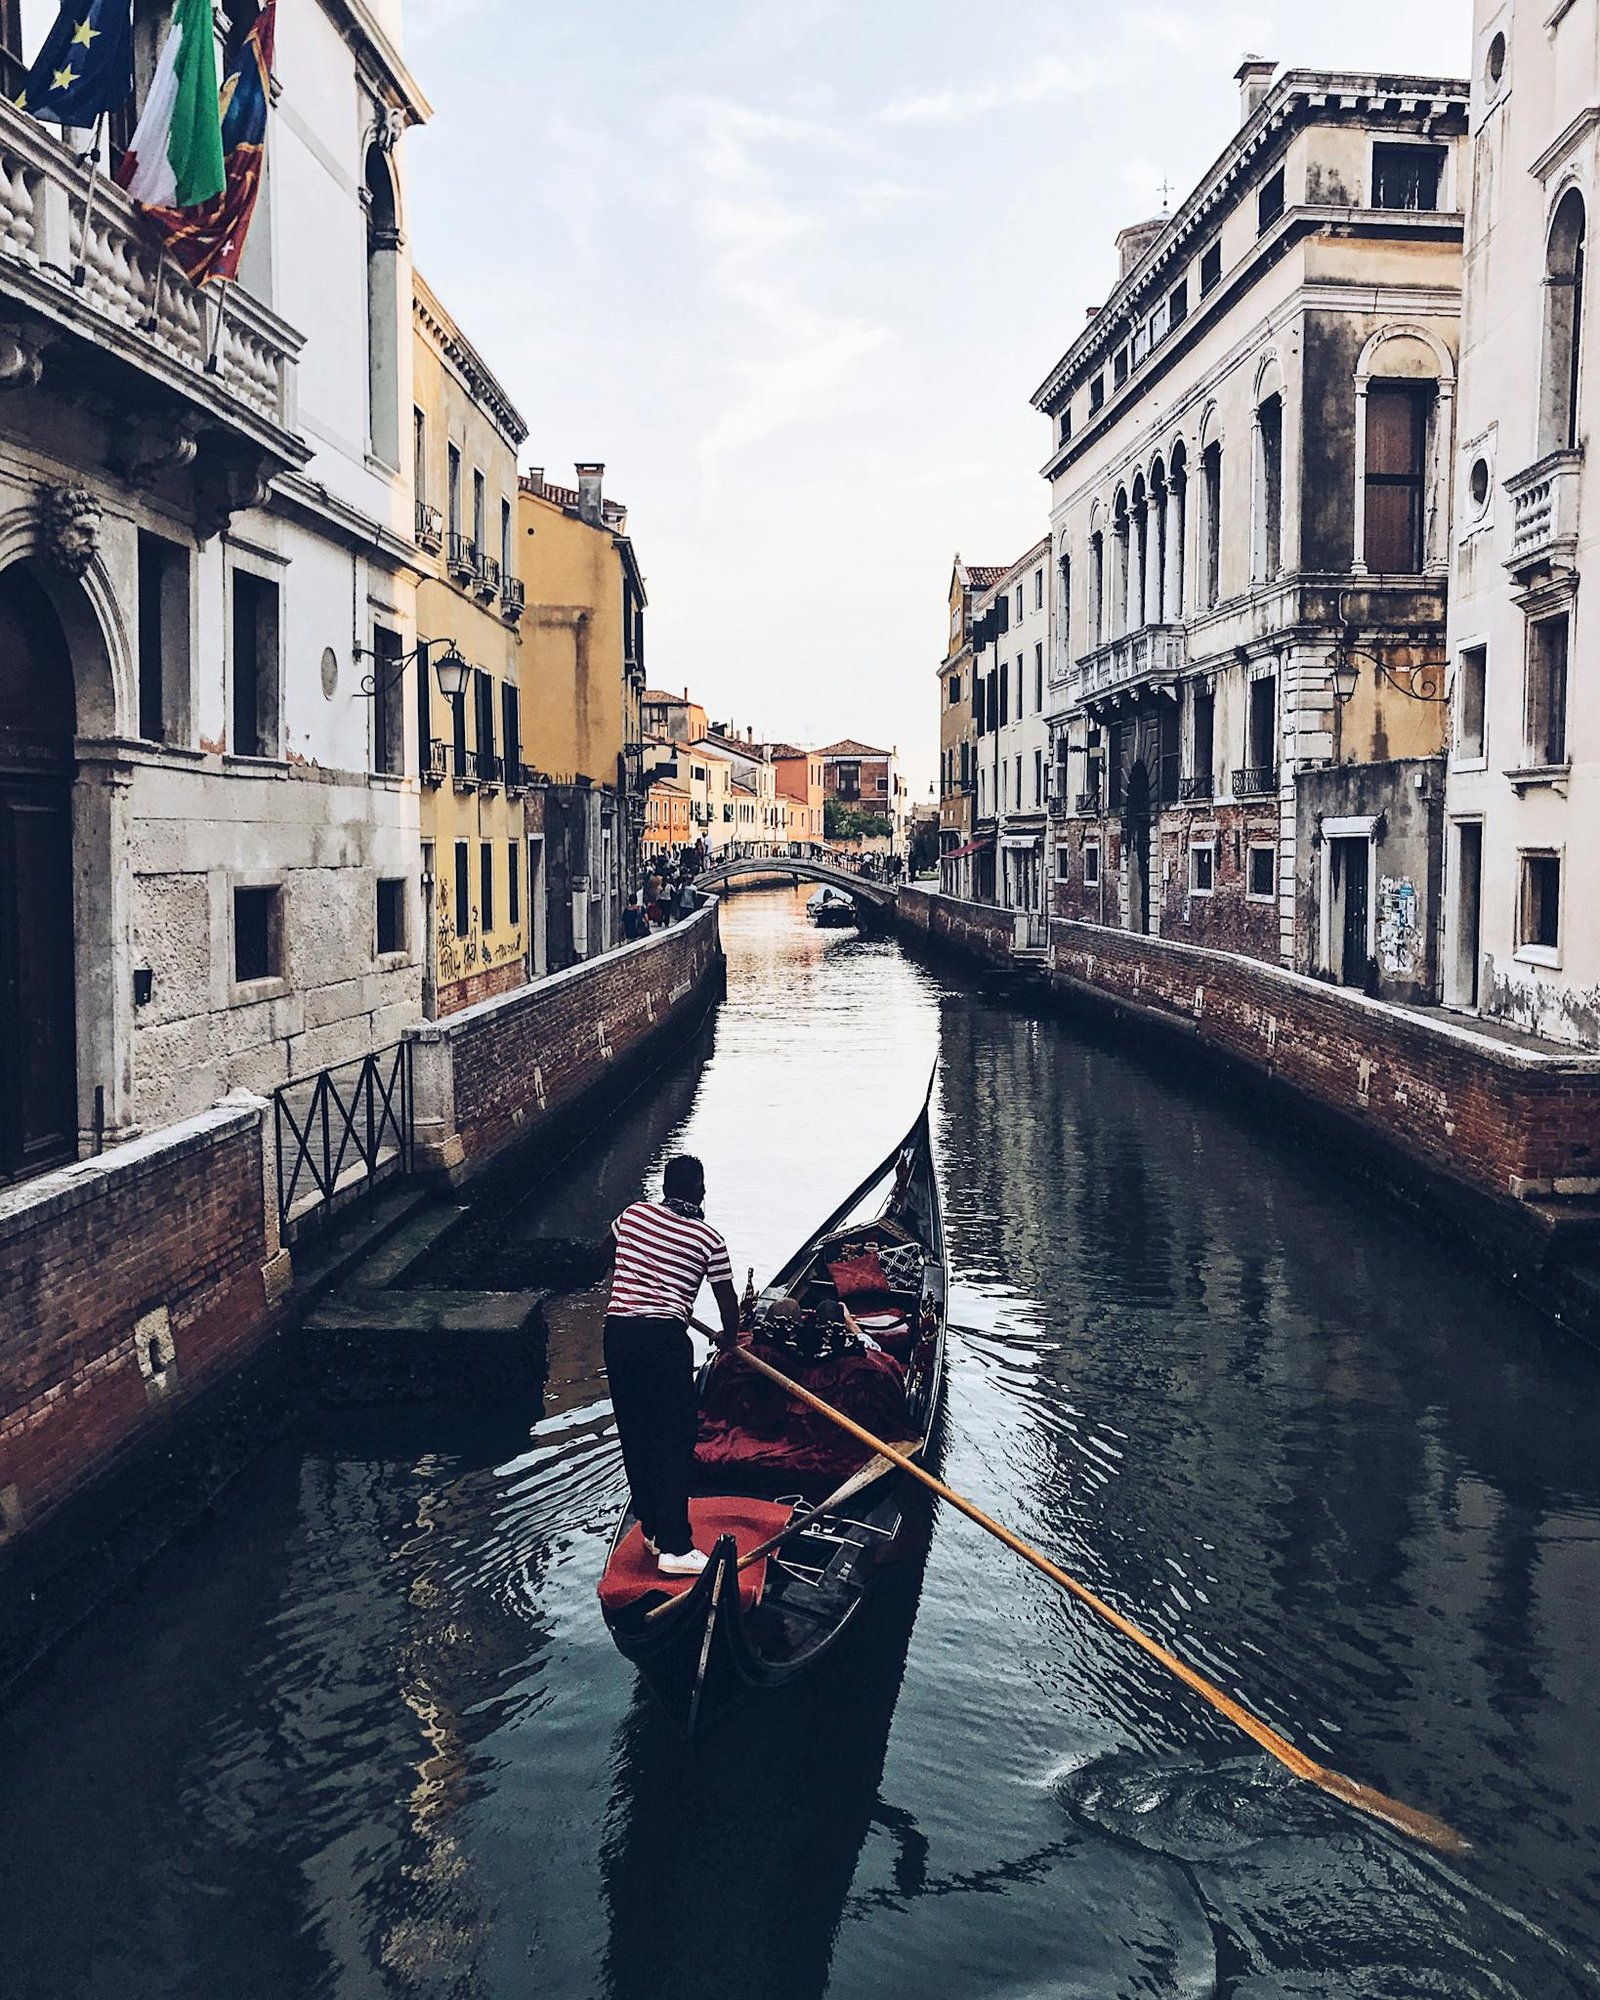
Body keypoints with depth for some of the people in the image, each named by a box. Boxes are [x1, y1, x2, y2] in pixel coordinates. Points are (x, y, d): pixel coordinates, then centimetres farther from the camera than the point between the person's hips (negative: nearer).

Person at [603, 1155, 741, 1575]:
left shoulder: (632, 1215, 10)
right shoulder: (707, 1237, -2)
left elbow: (610, 1248, 31)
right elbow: (727, 1299, 6)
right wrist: (729, 1336, 25)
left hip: (618, 1331, 5)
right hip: (664, 1337, -5)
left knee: (635, 1434, 15)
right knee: (675, 1440, 0)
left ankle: (653, 1529, 26)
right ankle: (674, 1546, -3)